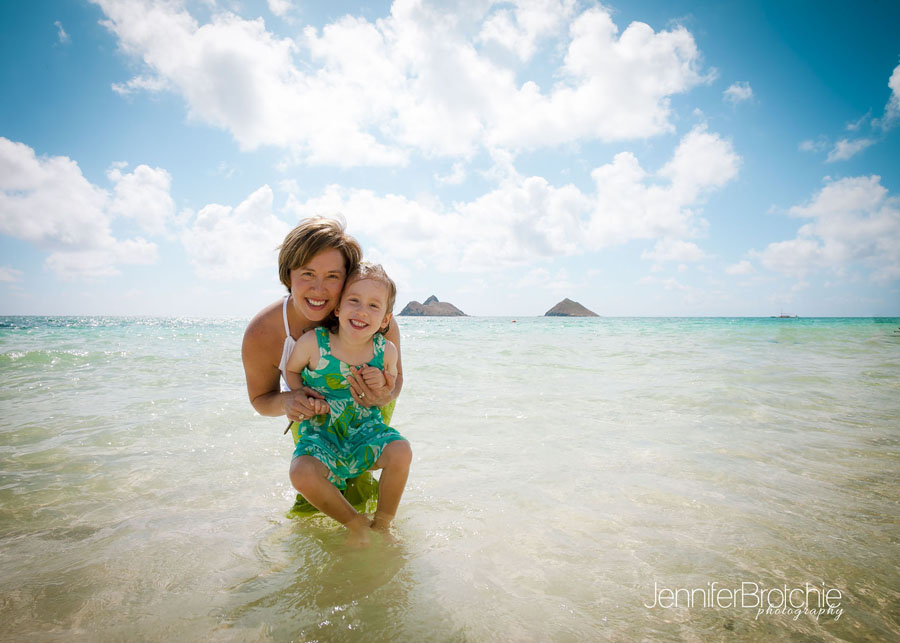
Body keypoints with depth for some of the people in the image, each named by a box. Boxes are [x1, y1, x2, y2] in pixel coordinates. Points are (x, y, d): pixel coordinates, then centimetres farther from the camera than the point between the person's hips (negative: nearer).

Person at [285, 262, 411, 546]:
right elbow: (291, 370, 4)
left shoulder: (386, 350, -10)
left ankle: (382, 524, 3)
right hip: (320, 431, -1)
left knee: (401, 452, -27)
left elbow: (392, 386, 10)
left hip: (366, 428, 1)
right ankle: (354, 522, 1)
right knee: (301, 473, -29)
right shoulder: (313, 342, -16)